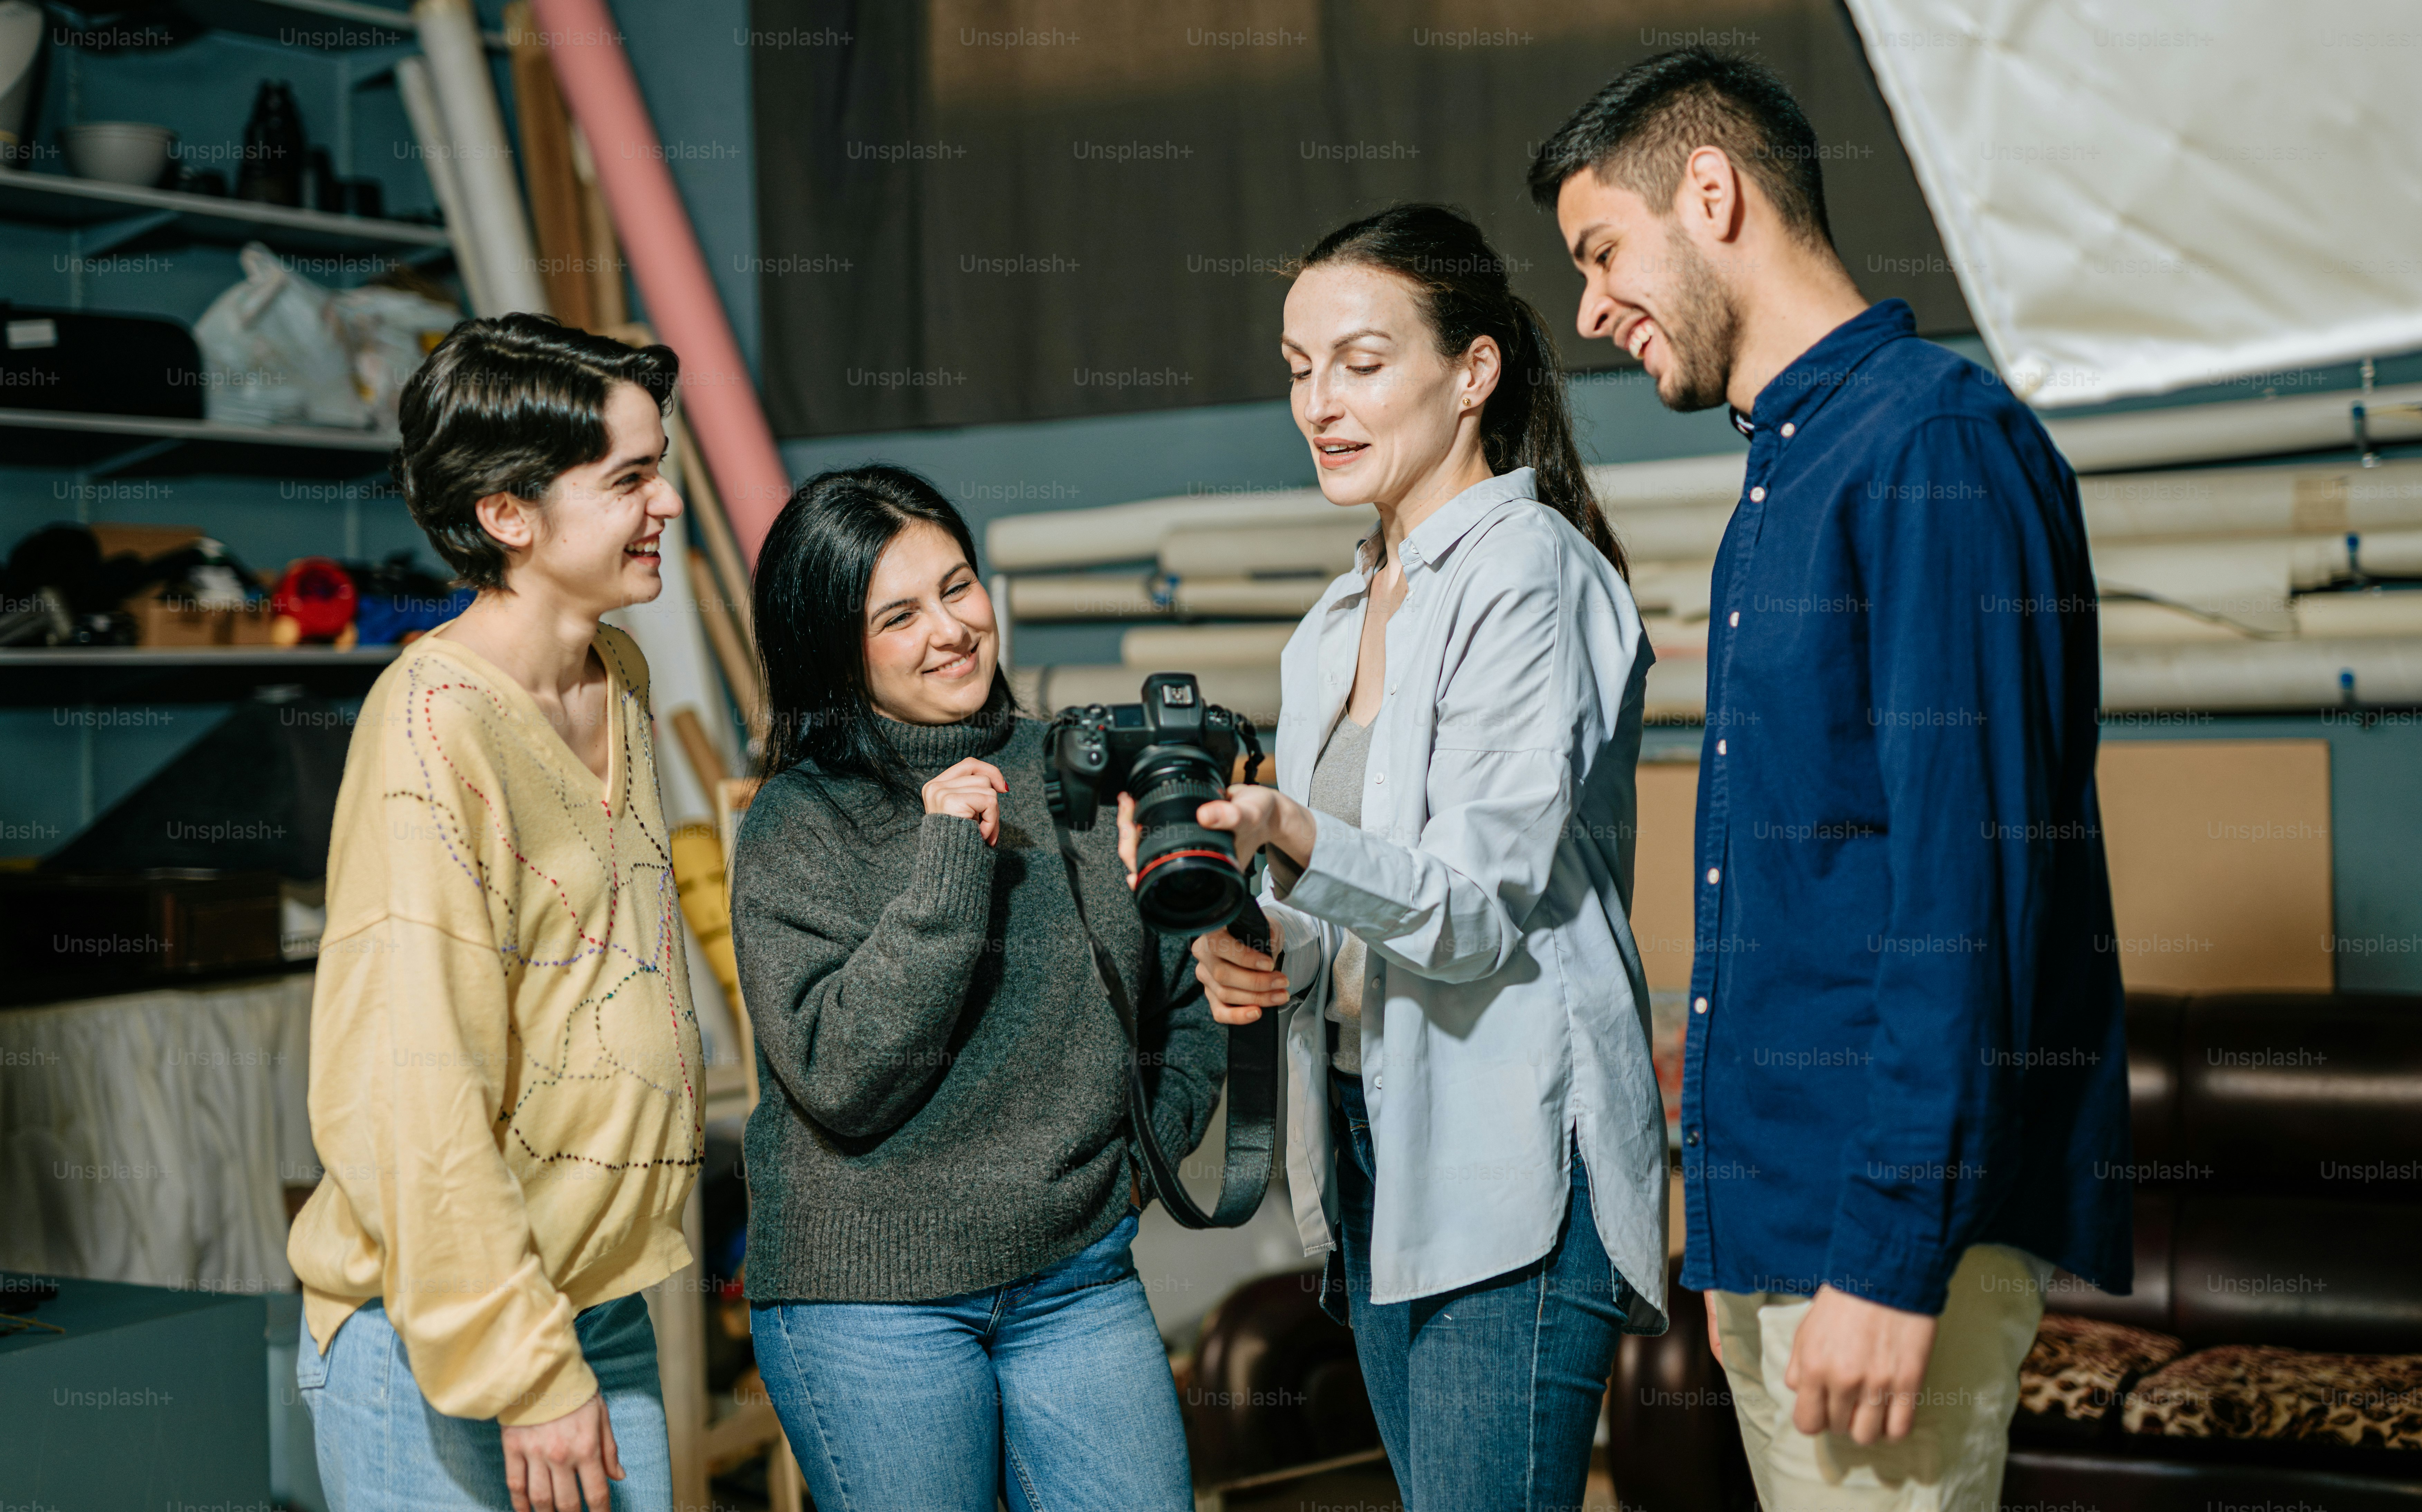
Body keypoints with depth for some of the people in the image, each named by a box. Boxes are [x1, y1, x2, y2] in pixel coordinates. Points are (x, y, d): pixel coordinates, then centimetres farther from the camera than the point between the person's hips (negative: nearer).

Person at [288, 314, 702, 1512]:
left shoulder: (621, 680, 8)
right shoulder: (433, 726, -18)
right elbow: (406, 1095, -21)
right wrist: (521, 1372, -19)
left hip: (607, 1309, 7)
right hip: (434, 1336, -7)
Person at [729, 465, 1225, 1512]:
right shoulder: (796, 831, -6)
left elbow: (1189, 1002, 17)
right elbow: (842, 1079, -17)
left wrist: (1139, 1156, 3)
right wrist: (950, 858, -18)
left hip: (1080, 1275, 4)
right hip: (868, 1300, -3)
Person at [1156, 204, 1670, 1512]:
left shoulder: (1531, 575, -9)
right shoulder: (1338, 624, 17)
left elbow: (1481, 909, -17)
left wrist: (1296, 841, -33)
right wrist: (1262, 945, 0)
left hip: (1513, 1162, -8)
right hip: (1373, 1151, 8)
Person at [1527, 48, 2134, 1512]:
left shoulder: (1934, 443, -12)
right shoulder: (1785, 473, 18)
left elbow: (1972, 878, -19)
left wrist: (1893, 1254, -22)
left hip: (1886, 1222, -9)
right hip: (1769, 1210, 9)